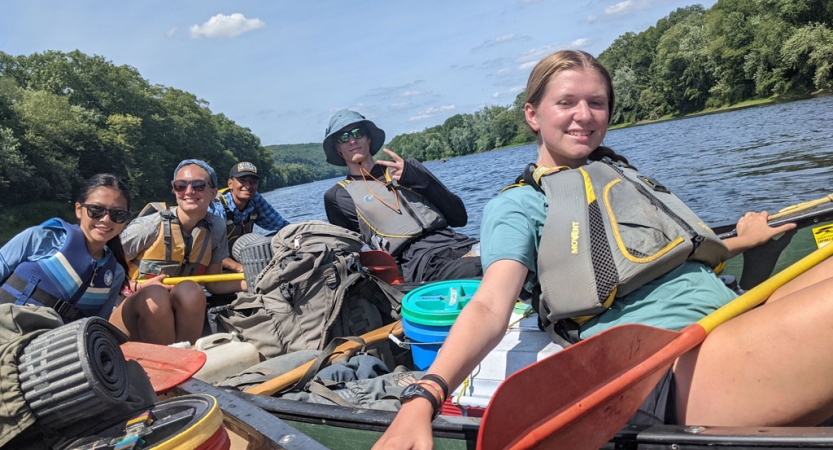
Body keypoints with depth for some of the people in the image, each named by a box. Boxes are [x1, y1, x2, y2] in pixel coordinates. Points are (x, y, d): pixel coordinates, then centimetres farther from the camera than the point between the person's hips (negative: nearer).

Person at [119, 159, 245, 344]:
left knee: (191, 290, -28)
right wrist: (138, 287, -24)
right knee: (156, 295, -34)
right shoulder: (149, 225, -15)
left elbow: (212, 282, 4)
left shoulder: (216, 229, -2)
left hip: (177, 311, 3)